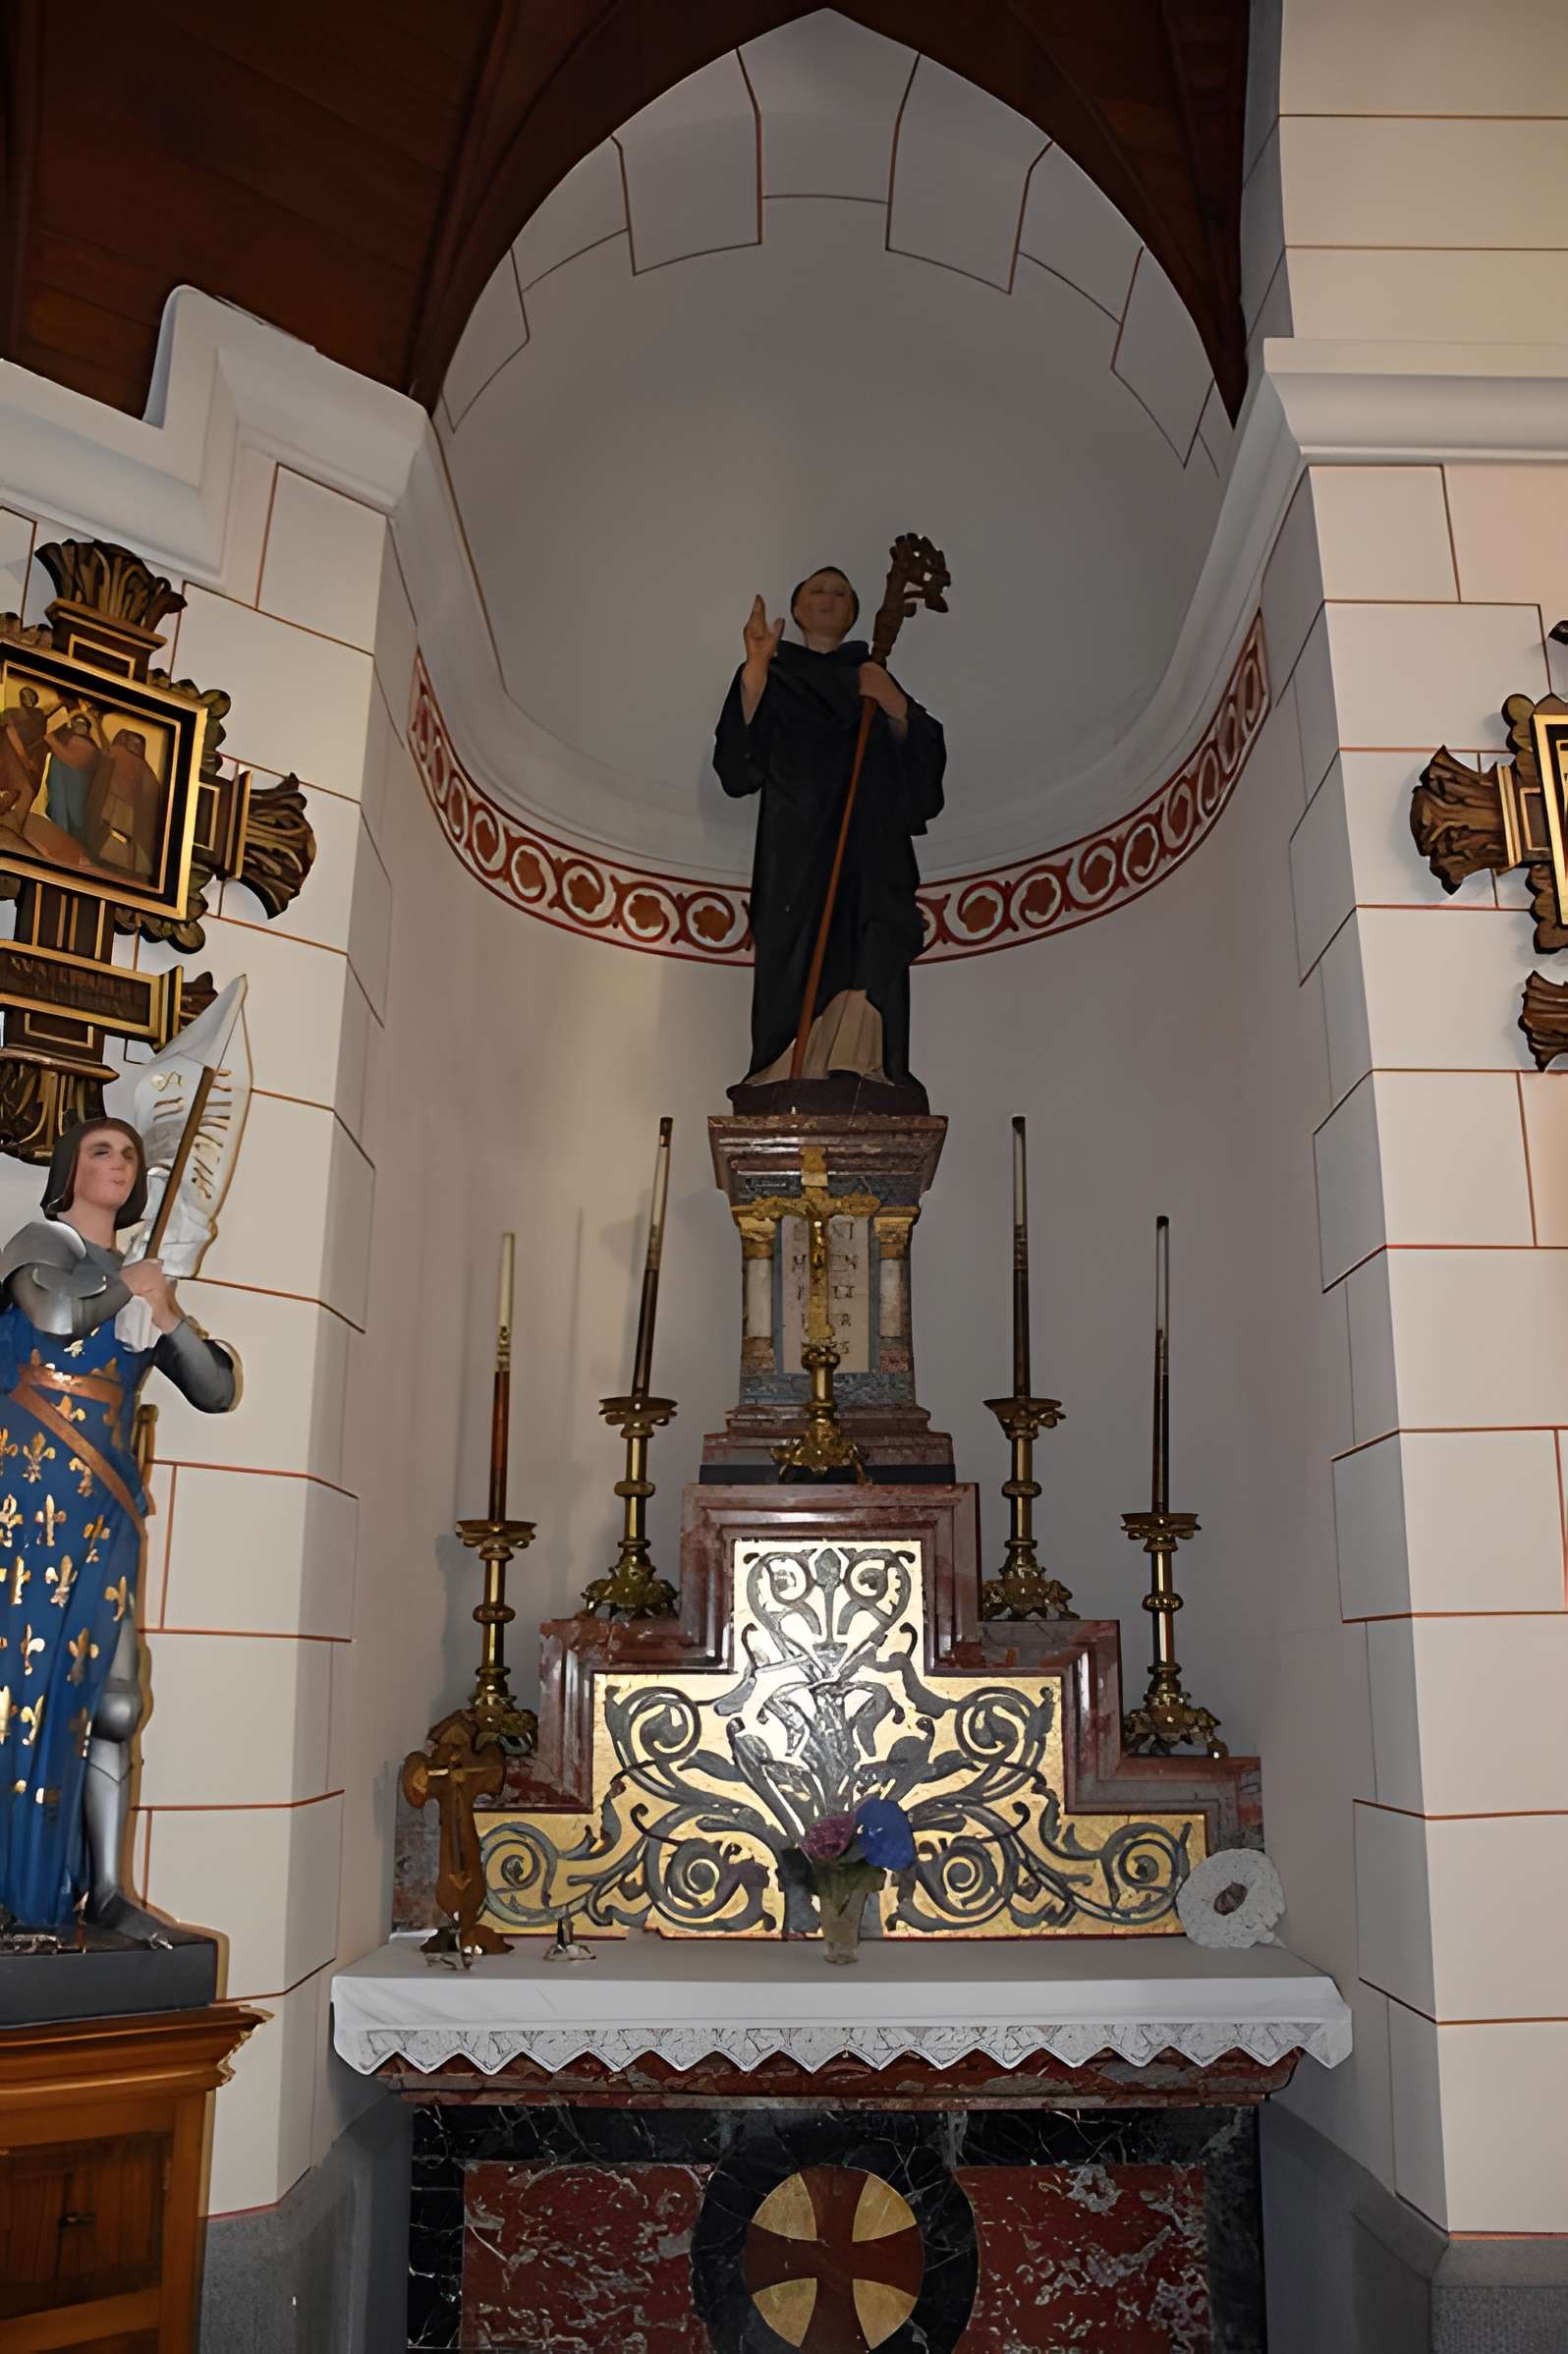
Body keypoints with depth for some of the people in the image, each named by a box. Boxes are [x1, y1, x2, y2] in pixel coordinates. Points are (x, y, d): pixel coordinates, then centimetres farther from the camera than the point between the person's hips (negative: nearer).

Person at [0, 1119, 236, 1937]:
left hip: (104, 1510, 6)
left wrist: (168, 1317, -1)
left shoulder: (142, 1281, 20)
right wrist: (124, 1284, -3)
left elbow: (217, 1392, 14)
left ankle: (104, 1889, 8)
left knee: (112, 1702, 2)